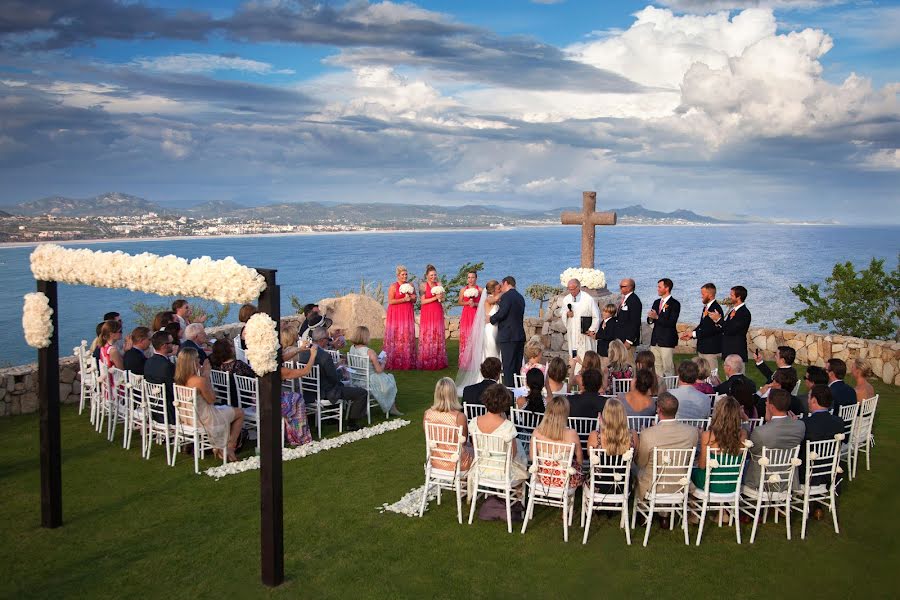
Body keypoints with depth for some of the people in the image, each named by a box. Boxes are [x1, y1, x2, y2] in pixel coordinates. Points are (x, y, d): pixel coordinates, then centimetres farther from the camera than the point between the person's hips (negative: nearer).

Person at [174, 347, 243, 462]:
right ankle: (230, 447, 20)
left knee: (224, 410, 32)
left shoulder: (179, 380, -7)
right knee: (240, 413, 14)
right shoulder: (200, 380, -31)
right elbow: (211, 400, -15)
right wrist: (207, 377, -15)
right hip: (204, 420, -8)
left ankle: (218, 447, 30)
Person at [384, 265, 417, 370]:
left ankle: (408, 361, 7)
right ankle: (394, 362, -2)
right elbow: (390, 301, -11)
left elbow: (414, 300, 15)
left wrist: (411, 298, -7)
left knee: (408, 337, 3)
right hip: (396, 314, -5)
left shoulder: (410, 285, 11)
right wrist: (404, 299, -16)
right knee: (396, 337, -5)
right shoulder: (393, 286, -4)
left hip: (408, 314, 5)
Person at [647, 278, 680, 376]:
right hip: (655, 340, 7)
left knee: (668, 368, -5)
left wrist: (657, 317, -22)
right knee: (656, 367, 8)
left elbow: (671, 323, -17)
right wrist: (650, 318, -8)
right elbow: (649, 321, 15)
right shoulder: (656, 302, 15)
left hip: (667, 341, -7)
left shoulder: (674, 304, -7)